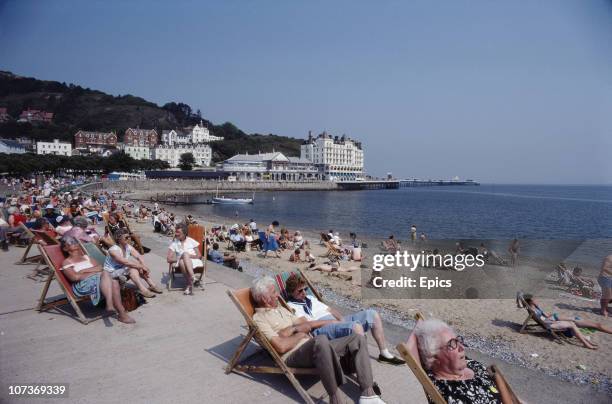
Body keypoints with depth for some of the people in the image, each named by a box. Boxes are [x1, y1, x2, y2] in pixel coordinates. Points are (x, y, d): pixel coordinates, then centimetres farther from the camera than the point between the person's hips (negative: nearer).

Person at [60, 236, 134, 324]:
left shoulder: (86, 257, 28)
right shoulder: (67, 262, 10)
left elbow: (99, 267, 13)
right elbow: (75, 277, -8)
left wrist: (84, 271, -2)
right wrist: (94, 272, -3)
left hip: (98, 280, 5)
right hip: (82, 285, -5)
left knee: (114, 282, -28)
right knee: (105, 273, -32)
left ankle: (122, 313, -33)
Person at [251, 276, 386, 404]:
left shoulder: (281, 309, 23)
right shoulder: (259, 318, -6)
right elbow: (281, 346, -18)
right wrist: (300, 335, -3)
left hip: (311, 347, 9)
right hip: (292, 356, -9)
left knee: (357, 338, -6)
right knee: (320, 340, -42)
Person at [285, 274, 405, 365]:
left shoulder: (310, 298, 26)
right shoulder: (291, 306, 0)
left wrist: (341, 319, 4)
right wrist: (328, 320, -18)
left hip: (336, 322, 9)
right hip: (320, 329, -9)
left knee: (372, 314, 5)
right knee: (356, 326, -36)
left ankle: (384, 354, 15)